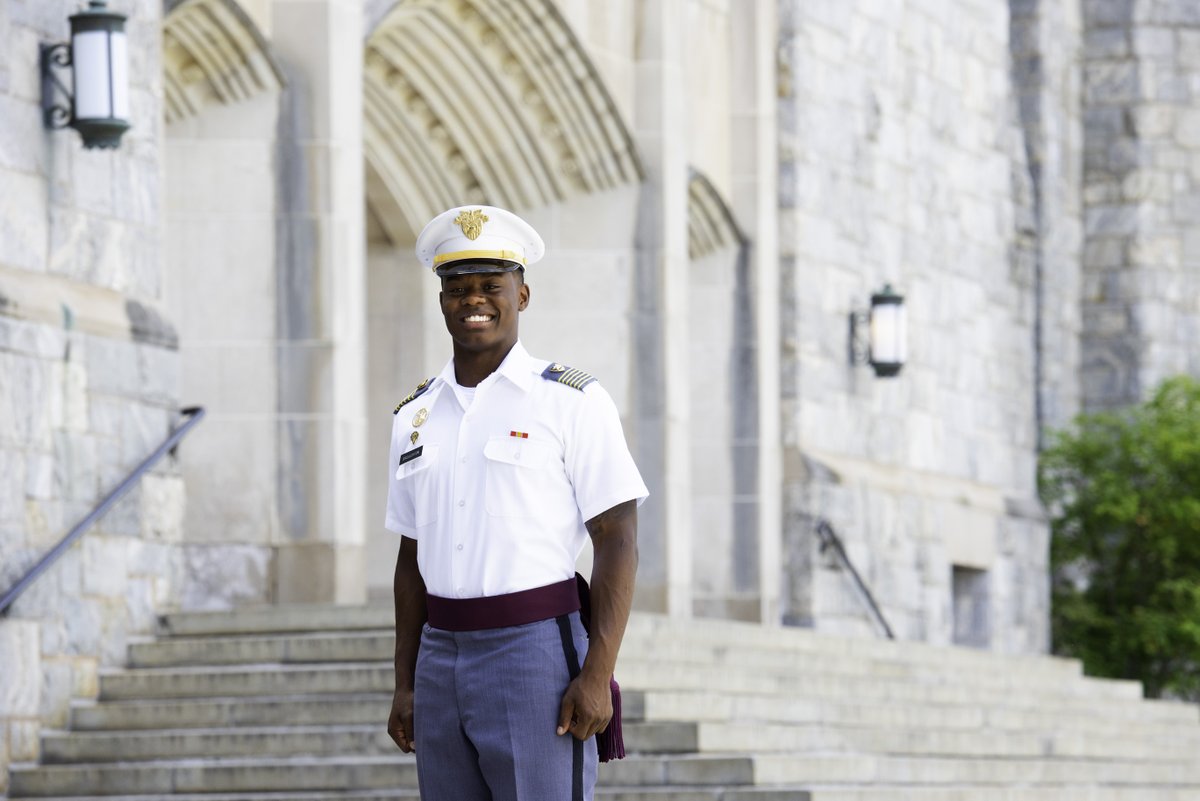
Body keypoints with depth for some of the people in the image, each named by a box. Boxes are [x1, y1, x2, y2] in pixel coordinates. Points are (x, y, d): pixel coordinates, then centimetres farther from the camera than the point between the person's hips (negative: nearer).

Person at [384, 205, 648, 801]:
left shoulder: (572, 401, -4)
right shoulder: (416, 416, 13)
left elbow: (618, 542, -8)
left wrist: (598, 675, -16)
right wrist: (405, 685, 12)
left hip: (536, 655, -6)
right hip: (443, 658, 6)